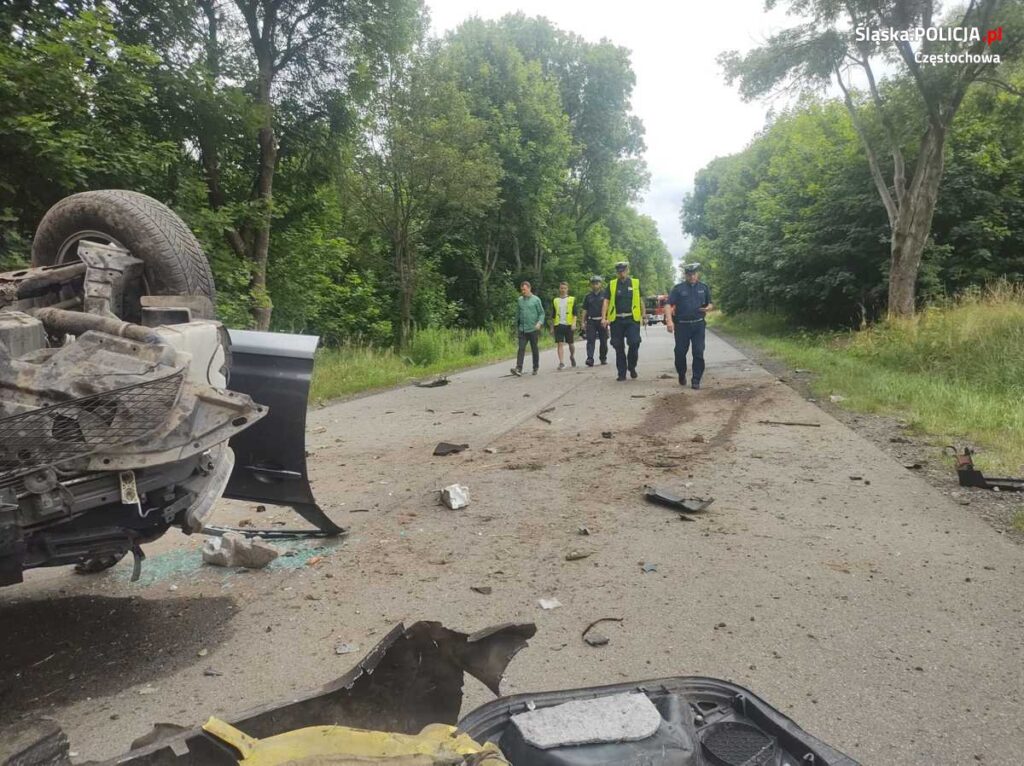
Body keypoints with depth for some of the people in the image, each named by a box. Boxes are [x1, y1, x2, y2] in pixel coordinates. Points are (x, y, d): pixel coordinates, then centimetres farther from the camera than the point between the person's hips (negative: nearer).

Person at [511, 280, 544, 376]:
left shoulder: (536, 300, -1)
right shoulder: (519, 300, 8)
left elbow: (541, 313, 0)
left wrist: (540, 322, -17)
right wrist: (517, 325, 20)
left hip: (533, 329, -2)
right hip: (522, 329, 2)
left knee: (534, 349, 8)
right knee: (521, 348, -9)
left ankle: (535, 368, 21)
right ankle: (518, 369, -16)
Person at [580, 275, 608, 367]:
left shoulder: (604, 294, 5)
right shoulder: (588, 296, 10)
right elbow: (584, 310, 12)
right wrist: (582, 322, 5)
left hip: (602, 321, -1)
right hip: (591, 321, 1)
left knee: (603, 341, 7)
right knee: (590, 340, -9)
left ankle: (603, 358, 20)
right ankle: (590, 359, -15)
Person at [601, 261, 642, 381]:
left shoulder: (635, 283, 7)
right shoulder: (612, 285, 6)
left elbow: (641, 300, 13)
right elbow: (606, 301, 1)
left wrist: (643, 315, 10)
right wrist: (604, 318, -10)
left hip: (632, 319, -1)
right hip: (616, 320, 1)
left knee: (634, 343, -13)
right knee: (619, 347, 4)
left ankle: (632, 367, 12)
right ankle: (621, 373, 13)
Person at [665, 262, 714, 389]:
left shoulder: (704, 288, 7)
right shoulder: (678, 288, -1)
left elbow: (710, 304, 16)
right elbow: (669, 305, -7)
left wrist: (708, 308, -8)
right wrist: (669, 321, -21)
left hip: (698, 325, 1)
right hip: (682, 325, -1)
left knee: (698, 353, -4)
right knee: (680, 352, 6)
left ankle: (696, 380, 5)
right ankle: (682, 375, 31)